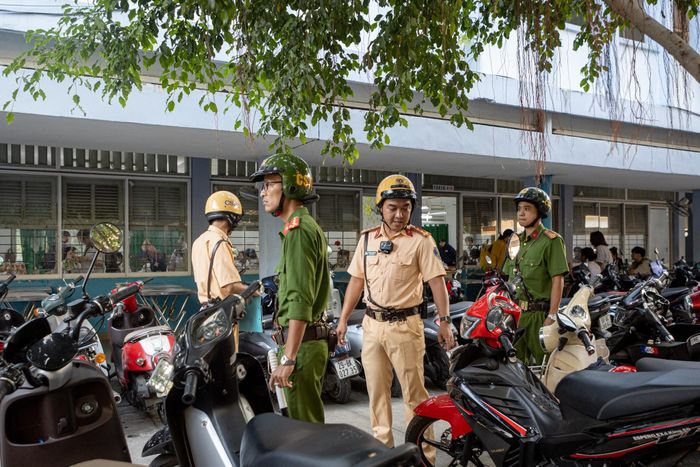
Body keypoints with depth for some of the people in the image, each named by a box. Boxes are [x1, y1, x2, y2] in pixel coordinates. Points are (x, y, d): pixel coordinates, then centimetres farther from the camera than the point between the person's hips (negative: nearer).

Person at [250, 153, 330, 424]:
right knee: (308, 421, 18)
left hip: (300, 343, -11)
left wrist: (288, 359, -26)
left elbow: (300, 300, -24)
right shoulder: (309, 226, 18)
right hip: (312, 339, 11)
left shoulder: (298, 231, -15)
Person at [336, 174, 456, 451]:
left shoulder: (421, 240, -6)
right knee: (376, 391, 13)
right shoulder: (367, 238, 8)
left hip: (405, 326, -5)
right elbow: (356, 280, 13)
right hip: (372, 325, 5)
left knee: (414, 393, 2)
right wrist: (343, 319, 12)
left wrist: (444, 322, -16)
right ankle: (382, 446, 27)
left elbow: (437, 282, -9)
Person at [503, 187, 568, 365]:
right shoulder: (517, 241, 16)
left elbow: (558, 280, -12)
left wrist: (552, 316, -16)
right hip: (516, 313, 7)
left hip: (540, 314, -7)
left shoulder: (550, 240, -7)